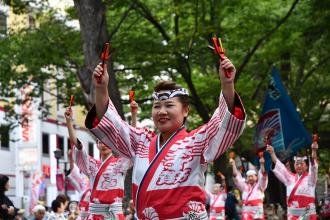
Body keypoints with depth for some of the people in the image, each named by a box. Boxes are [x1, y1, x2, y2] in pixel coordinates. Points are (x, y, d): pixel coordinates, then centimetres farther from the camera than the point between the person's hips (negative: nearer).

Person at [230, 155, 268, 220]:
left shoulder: (259, 186, 5)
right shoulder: (245, 187, 13)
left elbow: (263, 176, -10)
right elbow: (237, 177, 7)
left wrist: (262, 164, -27)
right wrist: (233, 165, -5)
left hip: (258, 215, -3)